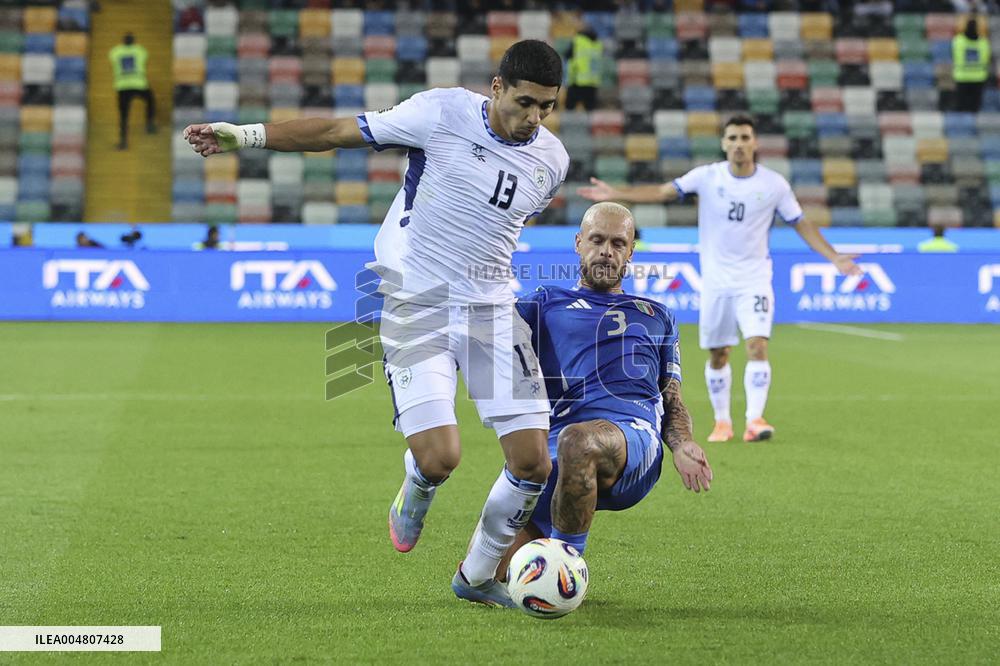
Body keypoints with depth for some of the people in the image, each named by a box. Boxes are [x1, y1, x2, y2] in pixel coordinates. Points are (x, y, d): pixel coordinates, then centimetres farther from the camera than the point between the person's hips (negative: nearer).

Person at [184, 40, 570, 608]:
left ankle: (477, 577, 19)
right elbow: (340, 133, -2)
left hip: (492, 309, 4)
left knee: (533, 462, -5)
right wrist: (246, 134, -4)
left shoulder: (553, 161, 4)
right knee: (439, 458, -20)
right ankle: (412, 503, 21)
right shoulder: (444, 112, -9)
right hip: (417, 307, -4)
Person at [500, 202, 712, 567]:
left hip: (633, 433, -1)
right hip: (552, 446, 1)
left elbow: (672, 401, 26)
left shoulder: (657, 317, 32)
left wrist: (681, 445, 6)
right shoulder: (544, 303, 27)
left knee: (578, 442, -41)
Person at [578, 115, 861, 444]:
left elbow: (801, 224, 4)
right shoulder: (707, 176, -4)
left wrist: (834, 257, -3)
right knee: (717, 354, 7)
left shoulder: (774, 184, -3)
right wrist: (615, 194, -15)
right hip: (715, 281, 1)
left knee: (758, 346, -18)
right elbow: (663, 192, -6)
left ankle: (755, 420, -19)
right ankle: (722, 421, 21)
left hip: (754, 279, -1)